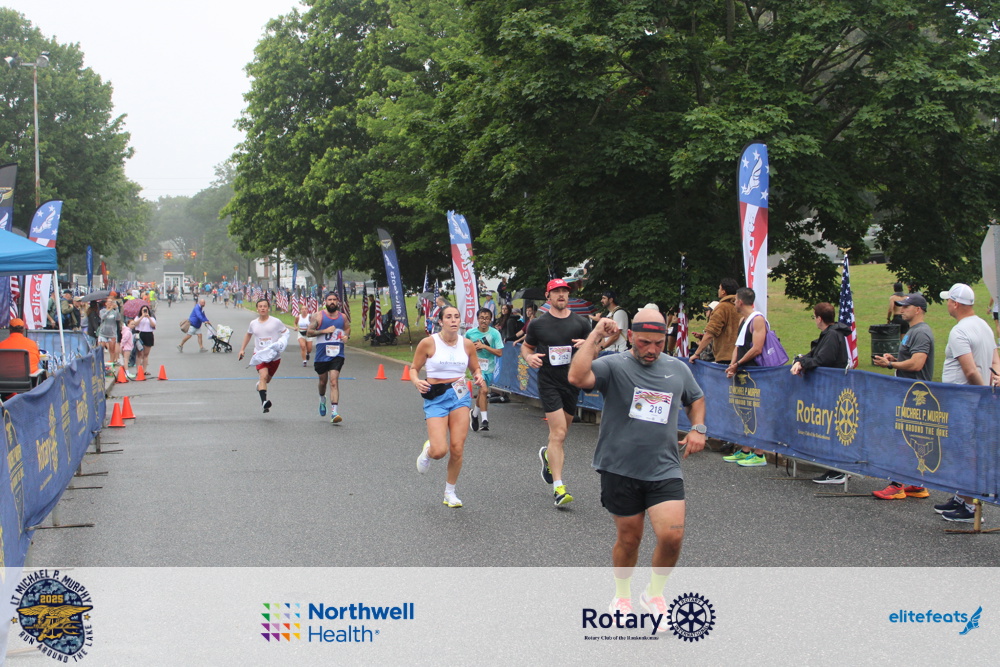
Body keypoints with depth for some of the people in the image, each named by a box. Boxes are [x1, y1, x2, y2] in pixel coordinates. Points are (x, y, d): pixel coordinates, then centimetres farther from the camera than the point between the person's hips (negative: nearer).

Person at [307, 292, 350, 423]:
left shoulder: (343, 317, 6)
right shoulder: (318, 316, -3)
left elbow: (348, 328, 25)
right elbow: (309, 332, -8)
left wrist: (346, 335, 3)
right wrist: (324, 331, -18)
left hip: (337, 354, 0)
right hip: (322, 353, 0)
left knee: (334, 381, -15)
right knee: (323, 381, 18)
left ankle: (334, 413, -21)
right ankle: (322, 399, 52)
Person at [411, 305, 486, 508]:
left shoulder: (467, 344, 4)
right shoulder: (428, 343, -6)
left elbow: (475, 369, 17)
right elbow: (414, 368, 2)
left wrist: (479, 378, -6)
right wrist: (417, 382, -19)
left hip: (460, 396, 3)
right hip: (436, 398, -3)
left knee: (457, 449, -4)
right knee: (440, 451, -14)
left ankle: (450, 492, 17)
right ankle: (427, 451, 25)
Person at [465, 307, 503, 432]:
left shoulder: (494, 333, -8)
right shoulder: (470, 333, -4)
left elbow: (500, 353, -12)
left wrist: (483, 346, -17)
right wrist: (472, 348, -7)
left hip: (489, 367, 2)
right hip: (476, 365, -2)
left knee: (481, 391, 14)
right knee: (484, 390, -20)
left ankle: (475, 413, 40)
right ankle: (484, 419, -18)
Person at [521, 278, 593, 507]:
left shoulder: (581, 323, 4)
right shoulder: (539, 323, 0)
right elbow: (526, 346, 13)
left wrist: (587, 345, -14)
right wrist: (529, 357, -10)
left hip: (573, 382, 4)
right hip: (549, 382, -3)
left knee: (560, 432, 17)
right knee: (558, 433, -14)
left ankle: (548, 454, 52)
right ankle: (558, 488, -12)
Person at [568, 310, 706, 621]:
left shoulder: (679, 369, 8)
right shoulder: (613, 366, -7)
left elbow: (696, 399, 27)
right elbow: (577, 377, -26)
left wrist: (698, 428, 10)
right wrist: (594, 337, -23)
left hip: (665, 470, 2)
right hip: (620, 470, -2)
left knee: (672, 535, -12)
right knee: (628, 539, 10)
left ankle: (654, 593, 15)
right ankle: (622, 595, 36)